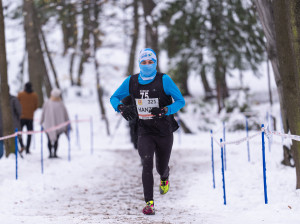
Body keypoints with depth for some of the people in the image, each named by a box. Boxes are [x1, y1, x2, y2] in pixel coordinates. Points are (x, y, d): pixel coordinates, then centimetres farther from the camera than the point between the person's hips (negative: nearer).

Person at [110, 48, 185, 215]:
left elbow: (181, 101, -12)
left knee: (161, 168, 13)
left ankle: (165, 178, 52)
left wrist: (164, 110, -30)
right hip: (145, 131, 1)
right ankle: (149, 203, -18)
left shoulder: (164, 80, -13)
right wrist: (121, 107, -14)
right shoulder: (131, 82, -2)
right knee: (147, 163, -20)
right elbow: (114, 98, 9)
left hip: (165, 132, -1)